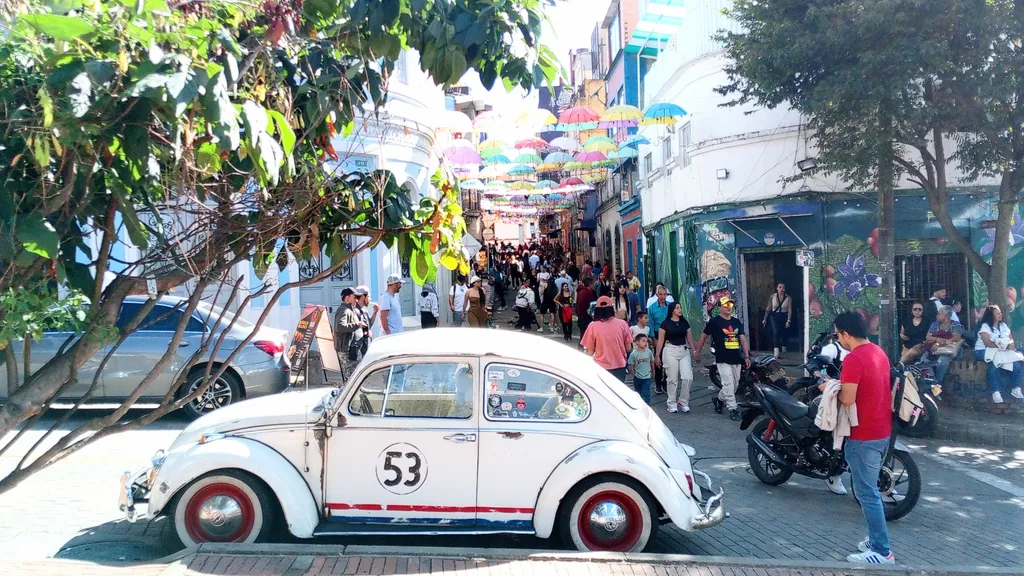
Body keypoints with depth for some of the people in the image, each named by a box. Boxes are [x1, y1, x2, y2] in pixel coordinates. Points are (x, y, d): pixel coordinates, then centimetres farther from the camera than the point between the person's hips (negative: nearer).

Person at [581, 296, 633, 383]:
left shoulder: (593, 326, -9)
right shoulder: (622, 324, -6)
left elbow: (590, 352, -5)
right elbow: (628, 348, 1)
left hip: (601, 368, -1)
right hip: (619, 367, 1)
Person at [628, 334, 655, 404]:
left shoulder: (649, 352, -9)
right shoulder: (633, 354, -15)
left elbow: (652, 362, 5)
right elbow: (631, 366, -8)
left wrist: (653, 372, 13)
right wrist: (634, 375, -5)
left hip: (647, 377, 0)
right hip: (637, 378, 0)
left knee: (646, 394, -7)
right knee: (638, 393, 19)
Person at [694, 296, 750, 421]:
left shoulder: (736, 322, 12)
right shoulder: (714, 321, -3)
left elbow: (743, 339, 7)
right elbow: (704, 336, 3)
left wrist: (746, 356, -1)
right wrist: (697, 352, 6)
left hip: (736, 359, 6)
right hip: (723, 359, -6)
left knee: (734, 385, 13)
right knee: (728, 384, -11)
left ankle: (719, 400, 34)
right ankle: (733, 409, -4)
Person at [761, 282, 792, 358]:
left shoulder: (788, 298, -3)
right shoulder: (772, 297, 0)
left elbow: (790, 310, -7)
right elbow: (768, 308, 6)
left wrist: (788, 321, -15)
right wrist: (765, 319, 6)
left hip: (784, 317, 1)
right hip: (774, 316, -1)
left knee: (784, 335, 11)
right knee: (776, 332, -18)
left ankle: (784, 352, 30)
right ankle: (776, 353, -27)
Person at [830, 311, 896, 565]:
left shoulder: (854, 358, -20)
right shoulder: (879, 352, 9)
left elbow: (848, 399, -24)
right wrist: (842, 384, 13)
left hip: (864, 436, -10)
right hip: (883, 431, 10)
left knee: (866, 493, -2)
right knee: (870, 489, 20)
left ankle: (882, 552, 4)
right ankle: (877, 539, 28)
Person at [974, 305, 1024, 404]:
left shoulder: (1003, 325, 15)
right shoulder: (985, 326, -8)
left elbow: (1011, 339, 10)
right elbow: (988, 343, -19)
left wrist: (1011, 345, -14)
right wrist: (1004, 346, -25)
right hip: (984, 351, -6)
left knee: (1016, 362, -22)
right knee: (994, 364, -36)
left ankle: (1016, 389, -13)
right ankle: (996, 392, -34)